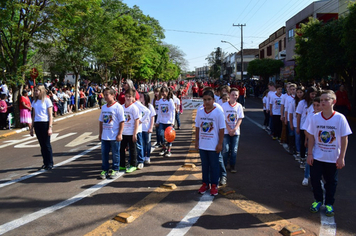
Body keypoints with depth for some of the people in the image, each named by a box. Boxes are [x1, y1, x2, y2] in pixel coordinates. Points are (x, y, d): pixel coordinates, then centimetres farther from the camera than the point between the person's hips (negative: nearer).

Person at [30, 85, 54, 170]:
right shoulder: (34, 102, 12)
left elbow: (50, 116, -7)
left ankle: (50, 163, 6)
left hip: (45, 124, -5)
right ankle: (45, 163, 16)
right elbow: (34, 116, 17)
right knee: (42, 144, 8)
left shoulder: (47, 101, -5)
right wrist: (32, 128, 14)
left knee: (47, 144, -2)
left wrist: (50, 127, -14)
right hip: (37, 124, 5)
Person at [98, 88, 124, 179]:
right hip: (105, 136, 6)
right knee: (104, 153, 10)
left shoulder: (118, 107, -9)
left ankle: (115, 170, 19)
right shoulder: (103, 107, 9)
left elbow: (121, 121, -10)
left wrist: (120, 134, -14)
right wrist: (100, 134, 15)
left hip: (114, 136, -6)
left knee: (115, 154, 5)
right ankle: (104, 170, 22)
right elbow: (101, 121, 16)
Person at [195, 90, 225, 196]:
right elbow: (197, 127, 8)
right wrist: (196, 141, 7)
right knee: (204, 165, 15)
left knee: (214, 166, 8)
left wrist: (220, 143, -10)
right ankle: (205, 184, 29)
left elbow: (221, 129, -8)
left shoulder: (218, 112, -10)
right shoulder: (200, 111, 1)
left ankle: (214, 185, 21)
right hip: (202, 145, 4)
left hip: (214, 146, -4)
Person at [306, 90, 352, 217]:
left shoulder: (340, 118, -12)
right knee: (315, 179, 9)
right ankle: (318, 200, 31)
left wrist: (341, 157, -8)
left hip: (333, 158, -1)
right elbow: (311, 137, -1)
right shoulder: (315, 117, -6)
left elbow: (344, 139, -7)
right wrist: (310, 154, -3)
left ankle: (329, 204, 30)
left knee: (331, 182, 12)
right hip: (317, 157, 2)